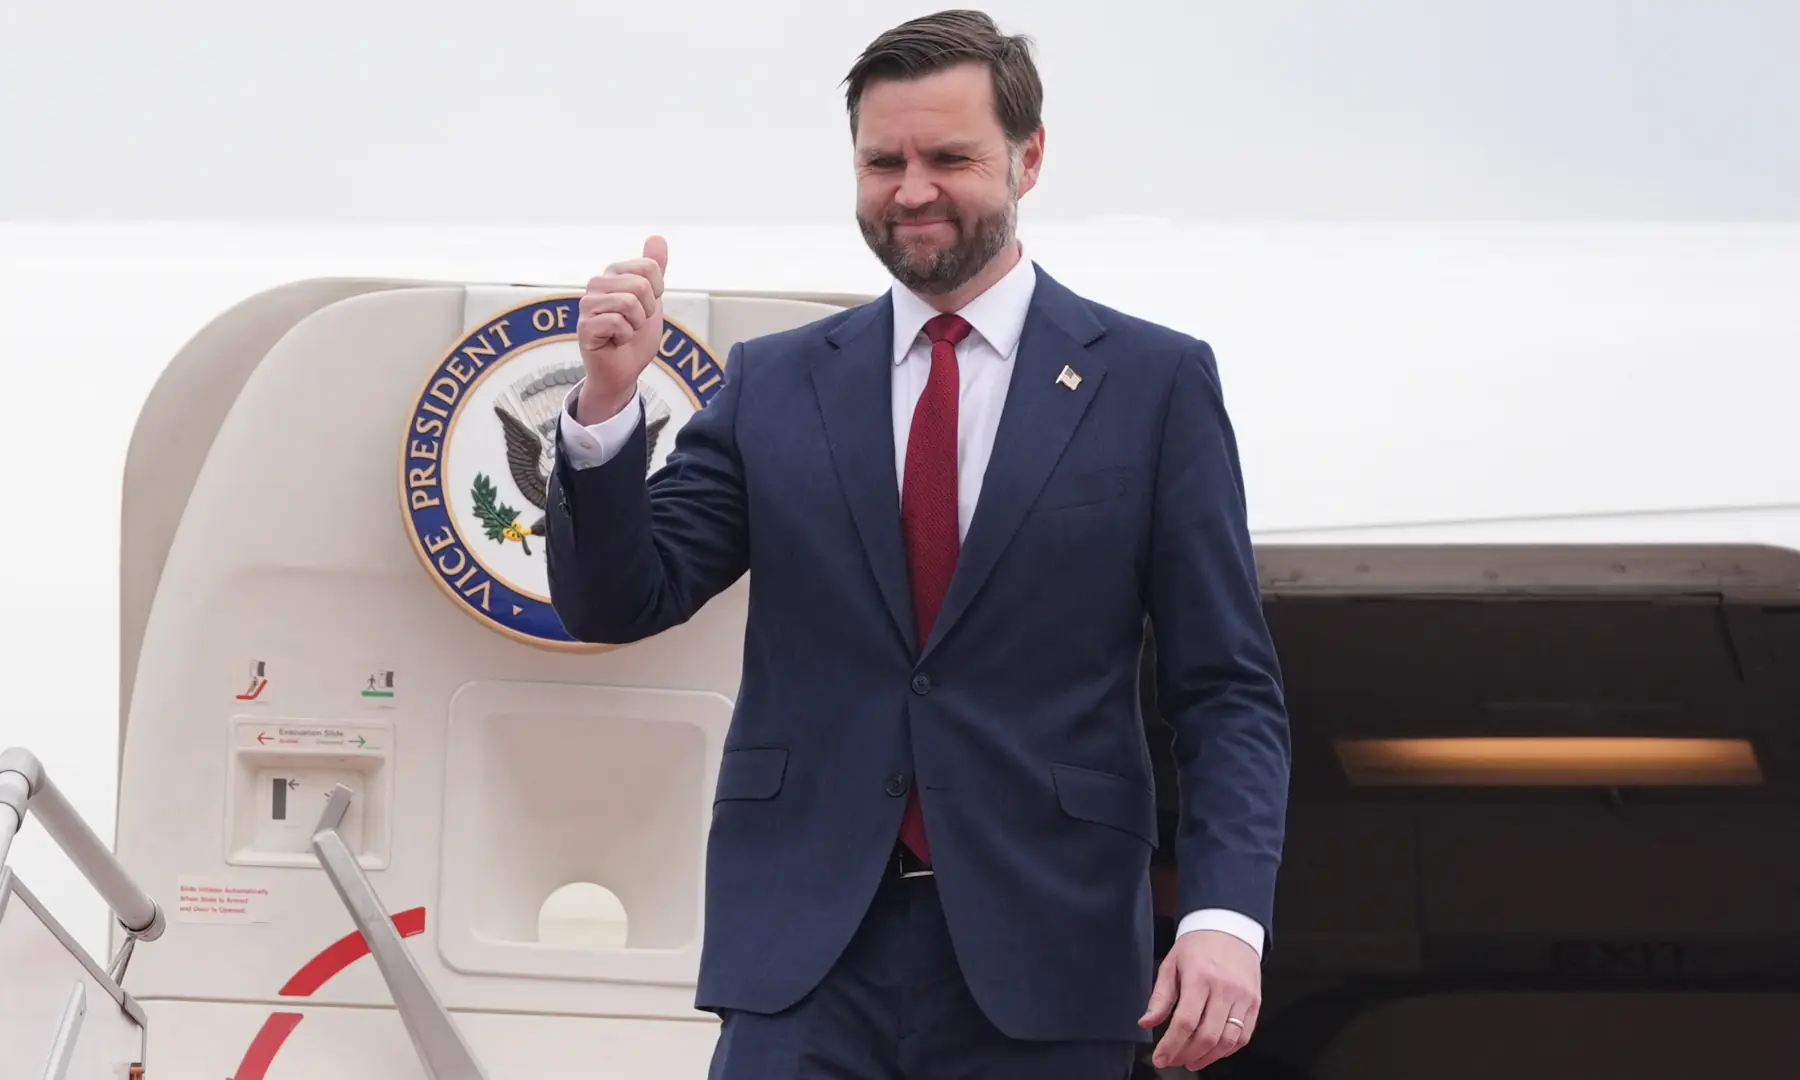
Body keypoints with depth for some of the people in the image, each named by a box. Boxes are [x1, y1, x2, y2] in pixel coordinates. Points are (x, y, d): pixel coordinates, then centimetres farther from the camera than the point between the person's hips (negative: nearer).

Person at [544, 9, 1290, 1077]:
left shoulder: (1155, 382, 3)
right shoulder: (775, 385, 10)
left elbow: (1228, 688, 1)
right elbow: (618, 603, 6)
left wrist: (1226, 913, -13)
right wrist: (608, 404, -11)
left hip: (1043, 952, -1)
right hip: (807, 949, 1)